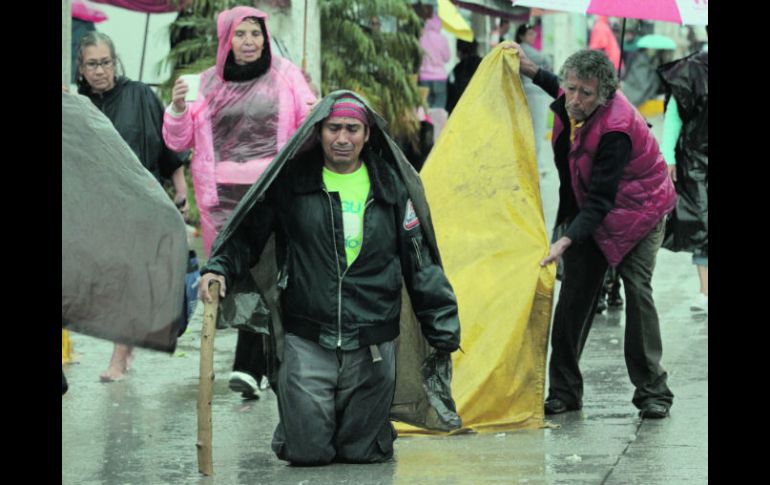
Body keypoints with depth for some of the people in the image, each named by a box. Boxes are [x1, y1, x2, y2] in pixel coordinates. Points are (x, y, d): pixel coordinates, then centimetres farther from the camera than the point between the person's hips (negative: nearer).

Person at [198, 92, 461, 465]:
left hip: (372, 346, 1)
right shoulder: (290, 182, 0)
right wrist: (219, 268, -9)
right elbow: (247, 234, 9)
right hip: (307, 341, -1)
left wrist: (443, 328, 6)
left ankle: (363, 429, 40)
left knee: (363, 453, 5)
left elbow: (420, 262, 8)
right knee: (307, 452, -3)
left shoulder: (391, 186, 4)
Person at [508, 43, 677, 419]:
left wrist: (567, 241, -45)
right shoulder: (571, 105, -12)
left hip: (637, 211, -7)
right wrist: (532, 71, 9)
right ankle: (564, 391, 4)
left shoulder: (616, 128, -35)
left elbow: (601, 199, -36)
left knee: (637, 289, -16)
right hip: (588, 210, 7)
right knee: (574, 293, -1)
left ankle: (652, 392, -7)